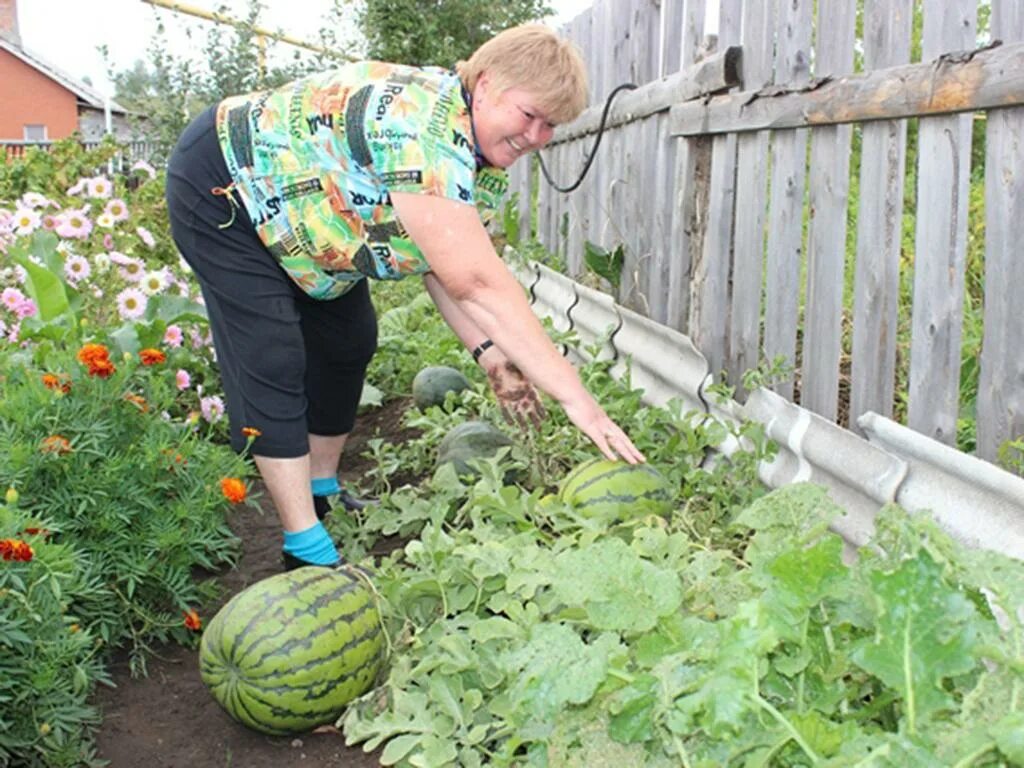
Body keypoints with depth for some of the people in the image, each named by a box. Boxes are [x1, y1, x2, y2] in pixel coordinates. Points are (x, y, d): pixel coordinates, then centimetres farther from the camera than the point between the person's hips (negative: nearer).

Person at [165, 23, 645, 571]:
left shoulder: (486, 162, -8)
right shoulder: (424, 126, -38)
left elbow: (444, 267, -8)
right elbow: (476, 283, -44)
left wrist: (489, 353, -23)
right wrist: (576, 398, -42)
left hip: (290, 208, 9)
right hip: (220, 190, -9)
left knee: (347, 341, 11)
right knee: (271, 367, -14)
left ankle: (322, 497, 27)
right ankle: (309, 555, -9)